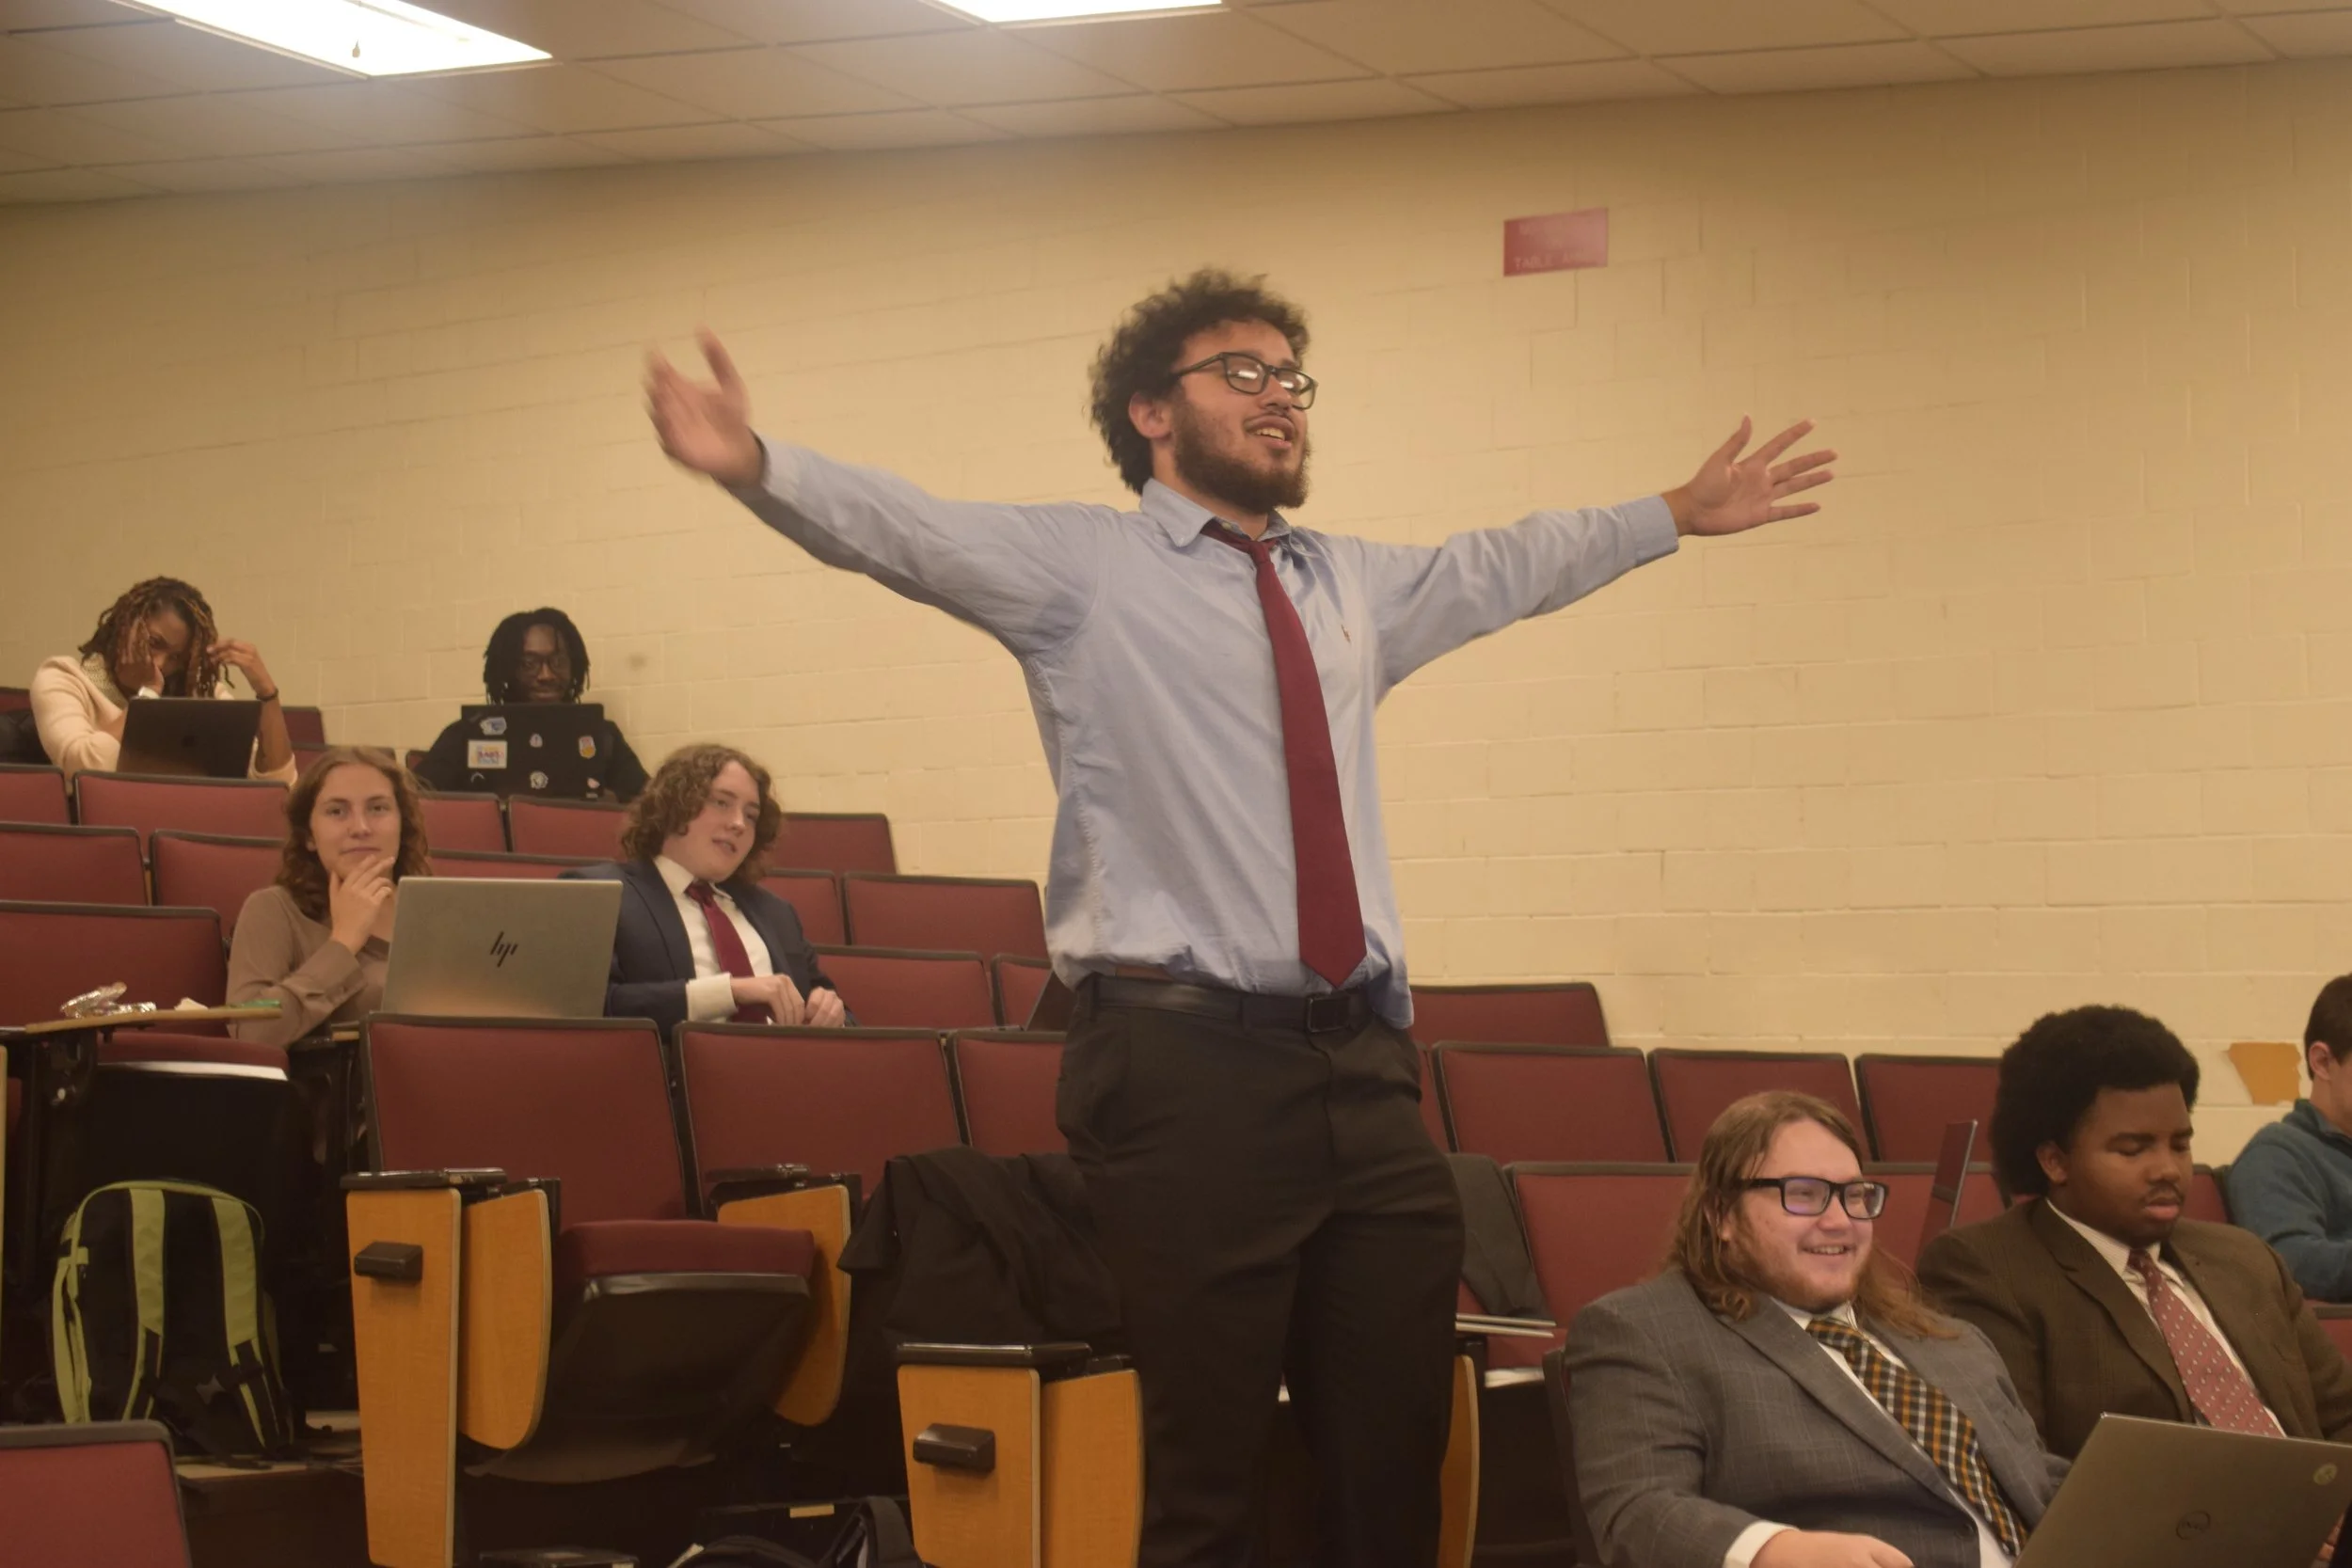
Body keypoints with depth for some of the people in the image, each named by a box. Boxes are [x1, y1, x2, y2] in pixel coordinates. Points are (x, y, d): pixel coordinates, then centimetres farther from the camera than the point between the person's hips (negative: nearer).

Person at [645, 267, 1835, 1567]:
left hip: (1365, 1063, 6)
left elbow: (1509, 565, 36)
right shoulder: (1079, 564, 2)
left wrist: (1675, 516, 42)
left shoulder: (1354, 586, 20)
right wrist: (755, 469, -30)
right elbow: (901, 529, -12)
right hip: (1183, 1066, -6)